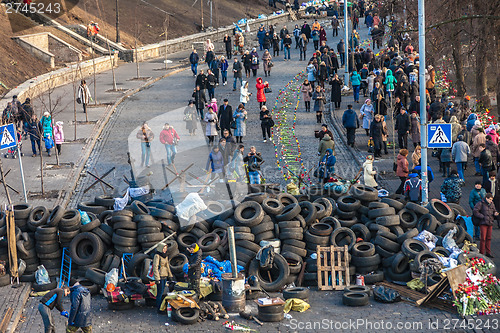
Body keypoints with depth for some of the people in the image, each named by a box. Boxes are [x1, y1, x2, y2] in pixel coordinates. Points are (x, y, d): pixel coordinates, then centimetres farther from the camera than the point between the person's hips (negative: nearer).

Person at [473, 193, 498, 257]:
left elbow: (494, 211, 24)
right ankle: (481, 253, 0)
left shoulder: (492, 204, 13)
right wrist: (483, 217, -14)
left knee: (489, 238, 10)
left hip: (490, 223, 6)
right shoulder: (481, 204, -7)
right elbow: (475, 211, -13)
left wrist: (495, 214, 0)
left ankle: (488, 252, 18)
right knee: (483, 238, -6)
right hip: (483, 223, -6)